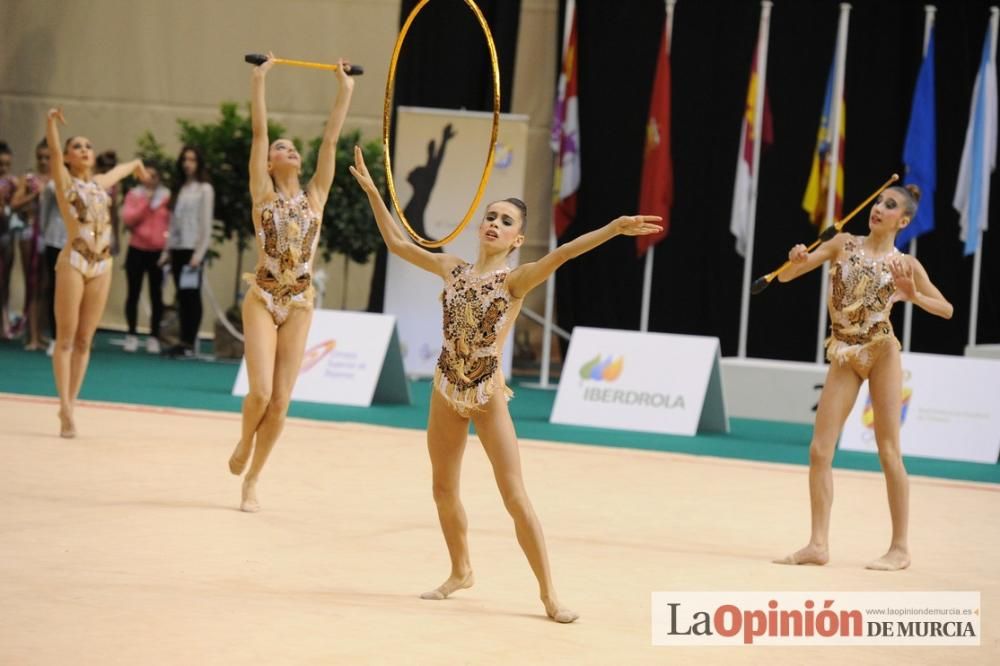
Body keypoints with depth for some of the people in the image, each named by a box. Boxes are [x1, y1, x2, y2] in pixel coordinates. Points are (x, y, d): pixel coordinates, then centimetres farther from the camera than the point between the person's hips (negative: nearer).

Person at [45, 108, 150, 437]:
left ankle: (70, 405, 7)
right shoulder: (65, 181, 0)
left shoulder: (100, 183, 16)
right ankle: (65, 408, -6)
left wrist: (136, 164, 56)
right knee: (66, 338, -4)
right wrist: (51, 122, -35)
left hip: (102, 265, 5)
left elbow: (120, 170, 37)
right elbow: (53, 151, -18)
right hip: (74, 261, -5)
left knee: (84, 340, 4)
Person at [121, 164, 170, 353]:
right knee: (134, 292, 3)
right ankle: (132, 335, 10)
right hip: (137, 249, 1)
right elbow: (127, 219, -7)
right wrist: (145, 203, -15)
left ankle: (154, 337, 3)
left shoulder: (166, 196, 2)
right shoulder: (134, 194, 3)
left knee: (156, 294, 0)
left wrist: (169, 247, -3)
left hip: (159, 251, -1)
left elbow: (173, 222, 6)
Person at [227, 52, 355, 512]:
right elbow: (259, 132, -3)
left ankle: (251, 481, 15)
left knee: (281, 401, 1)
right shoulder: (263, 193, 2)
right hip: (262, 300, -3)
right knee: (261, 392, -15)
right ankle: (245, 441, 18)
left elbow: (330, 139, 8)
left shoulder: (314, 196, 9)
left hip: (299, 305, 3)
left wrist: (344, 91, 7)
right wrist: (259, 80, -6)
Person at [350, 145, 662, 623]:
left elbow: (561, 253, -25)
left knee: (515, 498, -8)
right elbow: (397, 243, 14)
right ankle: (460, 572, 34)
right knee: (444, 489, 14)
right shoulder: (452, 268, 5)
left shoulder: (516, 280, -10)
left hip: (488, 395, -5)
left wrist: (614, 229, -40)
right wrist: (371, 191, 13)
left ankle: (548, 594, -4)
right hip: (446, 390, 5)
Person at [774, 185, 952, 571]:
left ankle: (900, 547, 3)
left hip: (882, 354, -3)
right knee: (819, 450, -3)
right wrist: (796, 261, -17)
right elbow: (785, 276, 7)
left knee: (888, 452, -2)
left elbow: (946, 310, 5)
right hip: (844, 357, 3)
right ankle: (818, 544, 2)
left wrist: (913, 296, -13)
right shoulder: (843, 244, 8)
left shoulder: (905, 264, 2)